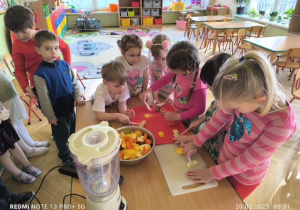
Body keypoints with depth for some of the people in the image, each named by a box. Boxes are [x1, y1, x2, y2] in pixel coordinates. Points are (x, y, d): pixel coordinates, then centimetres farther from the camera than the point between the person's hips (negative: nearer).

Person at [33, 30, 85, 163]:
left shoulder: (64, 65, -4)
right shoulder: (40, 74, -20)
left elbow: (74, 82, 7)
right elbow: (43, 98, -16)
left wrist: (78, 97, -4)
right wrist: (50, 116, -11)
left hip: (70, 107, 5)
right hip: (57, 112, -5)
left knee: (73, 132, 24)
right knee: (62, 136, 15)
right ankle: (65, 157, 39)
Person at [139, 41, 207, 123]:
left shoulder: (199, 83, -34)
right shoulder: (180, 70, -17)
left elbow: (199, 109, -25)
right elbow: (165, 79, 1)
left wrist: (177, 116, -23)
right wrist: (149, 91, -7)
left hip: (188, 119, -6)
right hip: (176, 111, 6)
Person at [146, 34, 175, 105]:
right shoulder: (152, 65, -6)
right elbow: (153, 83, -2)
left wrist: (172, 95, -29)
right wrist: (155, 99, -13)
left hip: (173, 97, -1)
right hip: (160, 97, 1)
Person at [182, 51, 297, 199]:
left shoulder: (280, 124, -36)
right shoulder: (244, 96, -23)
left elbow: (248, 160, -26)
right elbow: (220, 117, -8)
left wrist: (213, 173, -15)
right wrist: (196, 142, -4)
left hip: (245, 175, -4)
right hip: (225, 158, 4)